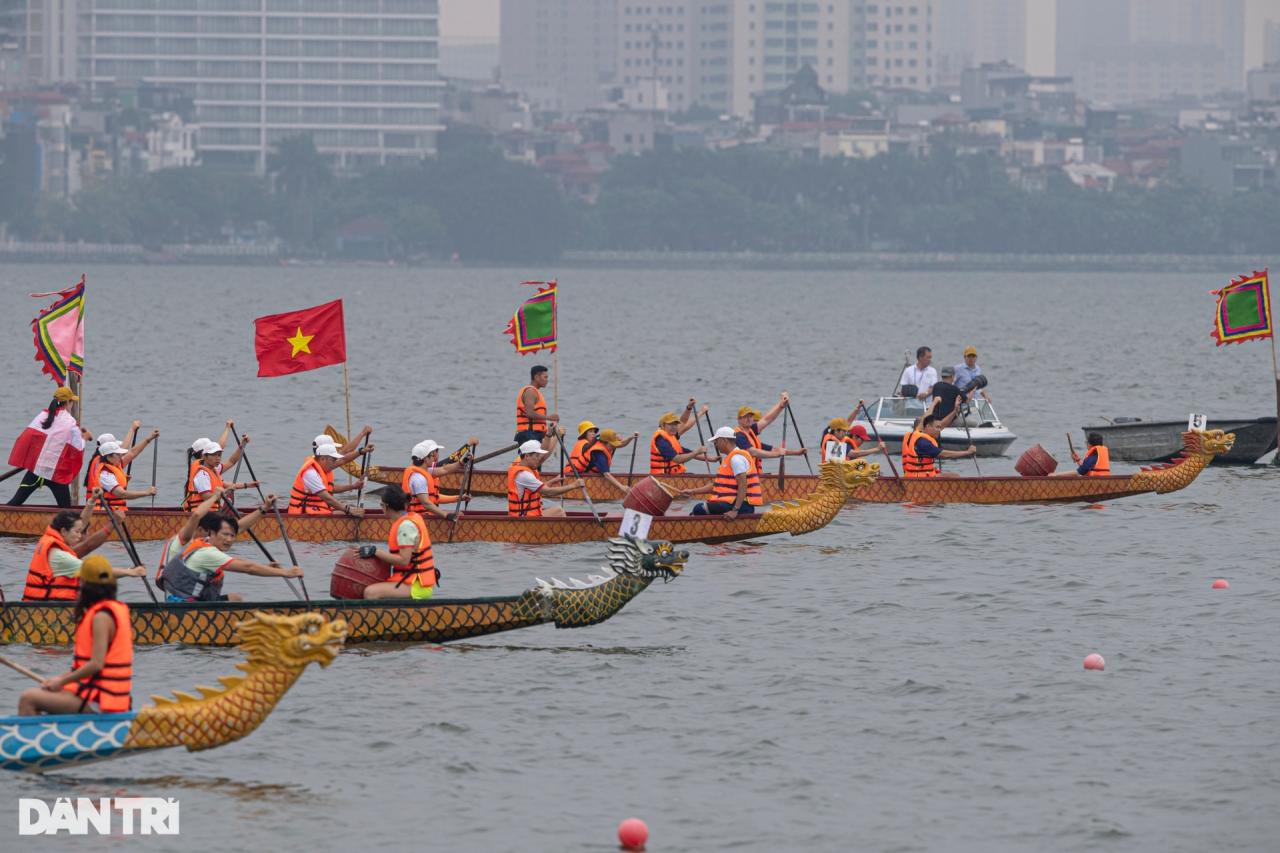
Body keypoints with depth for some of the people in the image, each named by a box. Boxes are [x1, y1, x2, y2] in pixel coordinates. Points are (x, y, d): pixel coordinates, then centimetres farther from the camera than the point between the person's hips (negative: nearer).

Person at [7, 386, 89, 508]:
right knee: (65, 509, 5)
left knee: (16, 502, 5)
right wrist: (84, 438, 18)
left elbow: (26, 437, 2)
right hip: (56, 473, -3)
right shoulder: (71, 423, -7)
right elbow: (78, 449, -2)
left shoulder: (42, 415, 2)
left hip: (35, 467, 3)